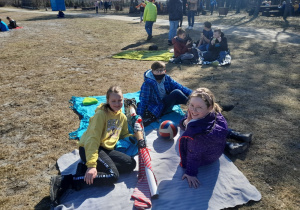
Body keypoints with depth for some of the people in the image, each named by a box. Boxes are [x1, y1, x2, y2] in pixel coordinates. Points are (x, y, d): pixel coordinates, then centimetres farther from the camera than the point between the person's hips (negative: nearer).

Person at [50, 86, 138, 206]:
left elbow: (124, 135, 22)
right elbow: (92, 138, -21)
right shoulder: (101, 114, -13)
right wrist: (91, 164, -30)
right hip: (88, 148, -8)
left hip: (106, 150, 8)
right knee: (113, 175, -25)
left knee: (131, 164, -8)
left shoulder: (122, 117, 11)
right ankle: (64, 181, -23)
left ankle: (85, 168, -13)